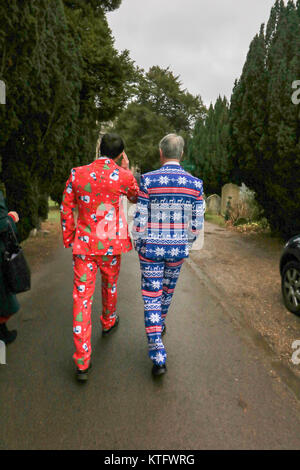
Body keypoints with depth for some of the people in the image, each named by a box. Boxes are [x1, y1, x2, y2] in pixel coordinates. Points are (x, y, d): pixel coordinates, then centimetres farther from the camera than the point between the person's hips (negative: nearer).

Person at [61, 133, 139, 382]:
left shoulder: (77, 174, -1)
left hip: (83, 243, 1)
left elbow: (66, 209, 4)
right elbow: (136, 197, 14)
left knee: (82, 296, 2)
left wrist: (68, 239, 15)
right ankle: (108, 322, 52)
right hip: (111, 243, -1)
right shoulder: (123, 176, -7)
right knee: (110, 284, 25)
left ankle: (82, 362, 4)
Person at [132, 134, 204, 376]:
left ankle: (158, 356, 2)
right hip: (177, 249, 3)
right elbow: (197, 224, -2)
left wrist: (137, 245, 6)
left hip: (151, 248, -3)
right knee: (168, 288, 26)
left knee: (152, 296, 5)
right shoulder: (195, 183, -6)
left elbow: (140, 220, -11)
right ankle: (160, 324, 52)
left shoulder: (148, 180, -13)